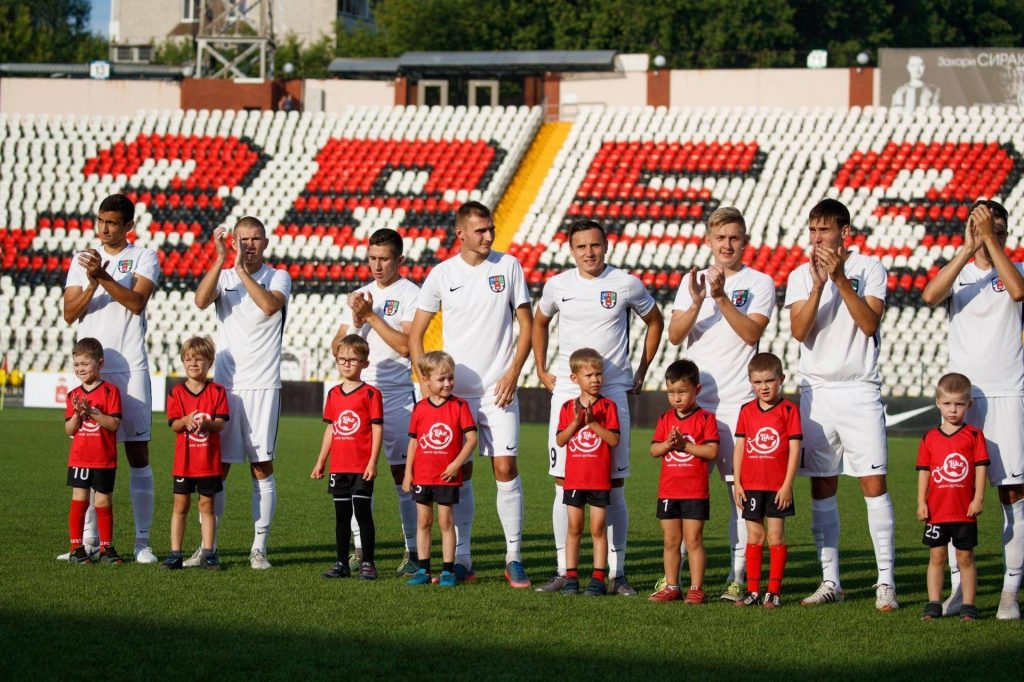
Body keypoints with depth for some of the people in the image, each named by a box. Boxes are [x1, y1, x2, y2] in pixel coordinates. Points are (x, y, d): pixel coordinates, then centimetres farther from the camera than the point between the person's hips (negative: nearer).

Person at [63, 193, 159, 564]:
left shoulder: (144, 258, 3)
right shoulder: (81, 260, 12)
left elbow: (137, 302, -12)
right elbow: (70, 314, 4)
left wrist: (103, 276, -22)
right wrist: (92, 284, -11)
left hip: (130, 369, -3)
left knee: (138, 452, -2)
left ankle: (142, 540, 0)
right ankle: (89, 539, 7)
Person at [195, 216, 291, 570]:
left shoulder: (278, 278, 4)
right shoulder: (223, 276, 9)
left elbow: (270, 304, -18)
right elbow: (201, 300, -12)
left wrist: (242, 269, -16)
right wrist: (221, 259, -19)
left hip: (262, 385, -2)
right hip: (224, 383, 2)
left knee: (262, 466, -1)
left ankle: (259, 548, 3)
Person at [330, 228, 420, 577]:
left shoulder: (410, 295, -2)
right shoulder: (358, 296, 16)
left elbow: (404, 345, -14)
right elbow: (336, 347, 15)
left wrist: (371, 315, -12)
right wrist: (356, 323, -2)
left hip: (396, 396, -5)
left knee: (403, 472, -4)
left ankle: (413, 550, 0)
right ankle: (360, 549, 9)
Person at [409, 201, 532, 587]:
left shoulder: (508, 266, 1)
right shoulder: (442, 274, 2)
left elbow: (526, 324, 5)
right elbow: (415, 334, 7)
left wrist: (513, 373, -6)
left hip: (498, 389, -1)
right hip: (454, 390, 1)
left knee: (505, 468, -7)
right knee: (459, 472, 4)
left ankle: (514, 559, -1)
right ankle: (461, 559, 10)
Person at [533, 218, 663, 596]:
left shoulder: (626, 285, -1)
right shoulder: (558, 285, 5)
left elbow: (655, 322, 15)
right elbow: (539, 323, 24)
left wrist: (641, 372, 13)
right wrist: (541, 369, 16)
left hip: (612, 392, -2)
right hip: (566, 391, 2)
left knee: (613, 486, 0)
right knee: (564, 484, 0)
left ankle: (616, 572, 5)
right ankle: (564, 570, 5)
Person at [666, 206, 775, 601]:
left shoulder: (759, 283, 4)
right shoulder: (692, 281, 13)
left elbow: (752, 332, -9)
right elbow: (674, 335, 2)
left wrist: (721, 298, -17)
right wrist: (697, 303, -14)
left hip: (738, 402, -3)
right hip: (694, 401, 3)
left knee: (742, 490, -4)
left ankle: (737, 577, -2)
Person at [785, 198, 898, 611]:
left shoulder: (869, 268, 1)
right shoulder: (800, 277, 8)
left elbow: (870, 323, -11)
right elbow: (799, 331, -6)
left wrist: (841, 279, -16)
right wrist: (819, 283, -16)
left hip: (859, 389, -3)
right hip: (816, 389, 3)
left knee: (873, 483, -8)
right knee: (822, 488, 5)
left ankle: (886, 582, -6)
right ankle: (830, 581, 11)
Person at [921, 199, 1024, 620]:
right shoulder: (959, 274, 10)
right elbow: (930, 295, -12)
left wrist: (990, 240, -17)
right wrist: (969, 248, -15)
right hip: (962, 394, 1)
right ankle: (958, 587, 5)